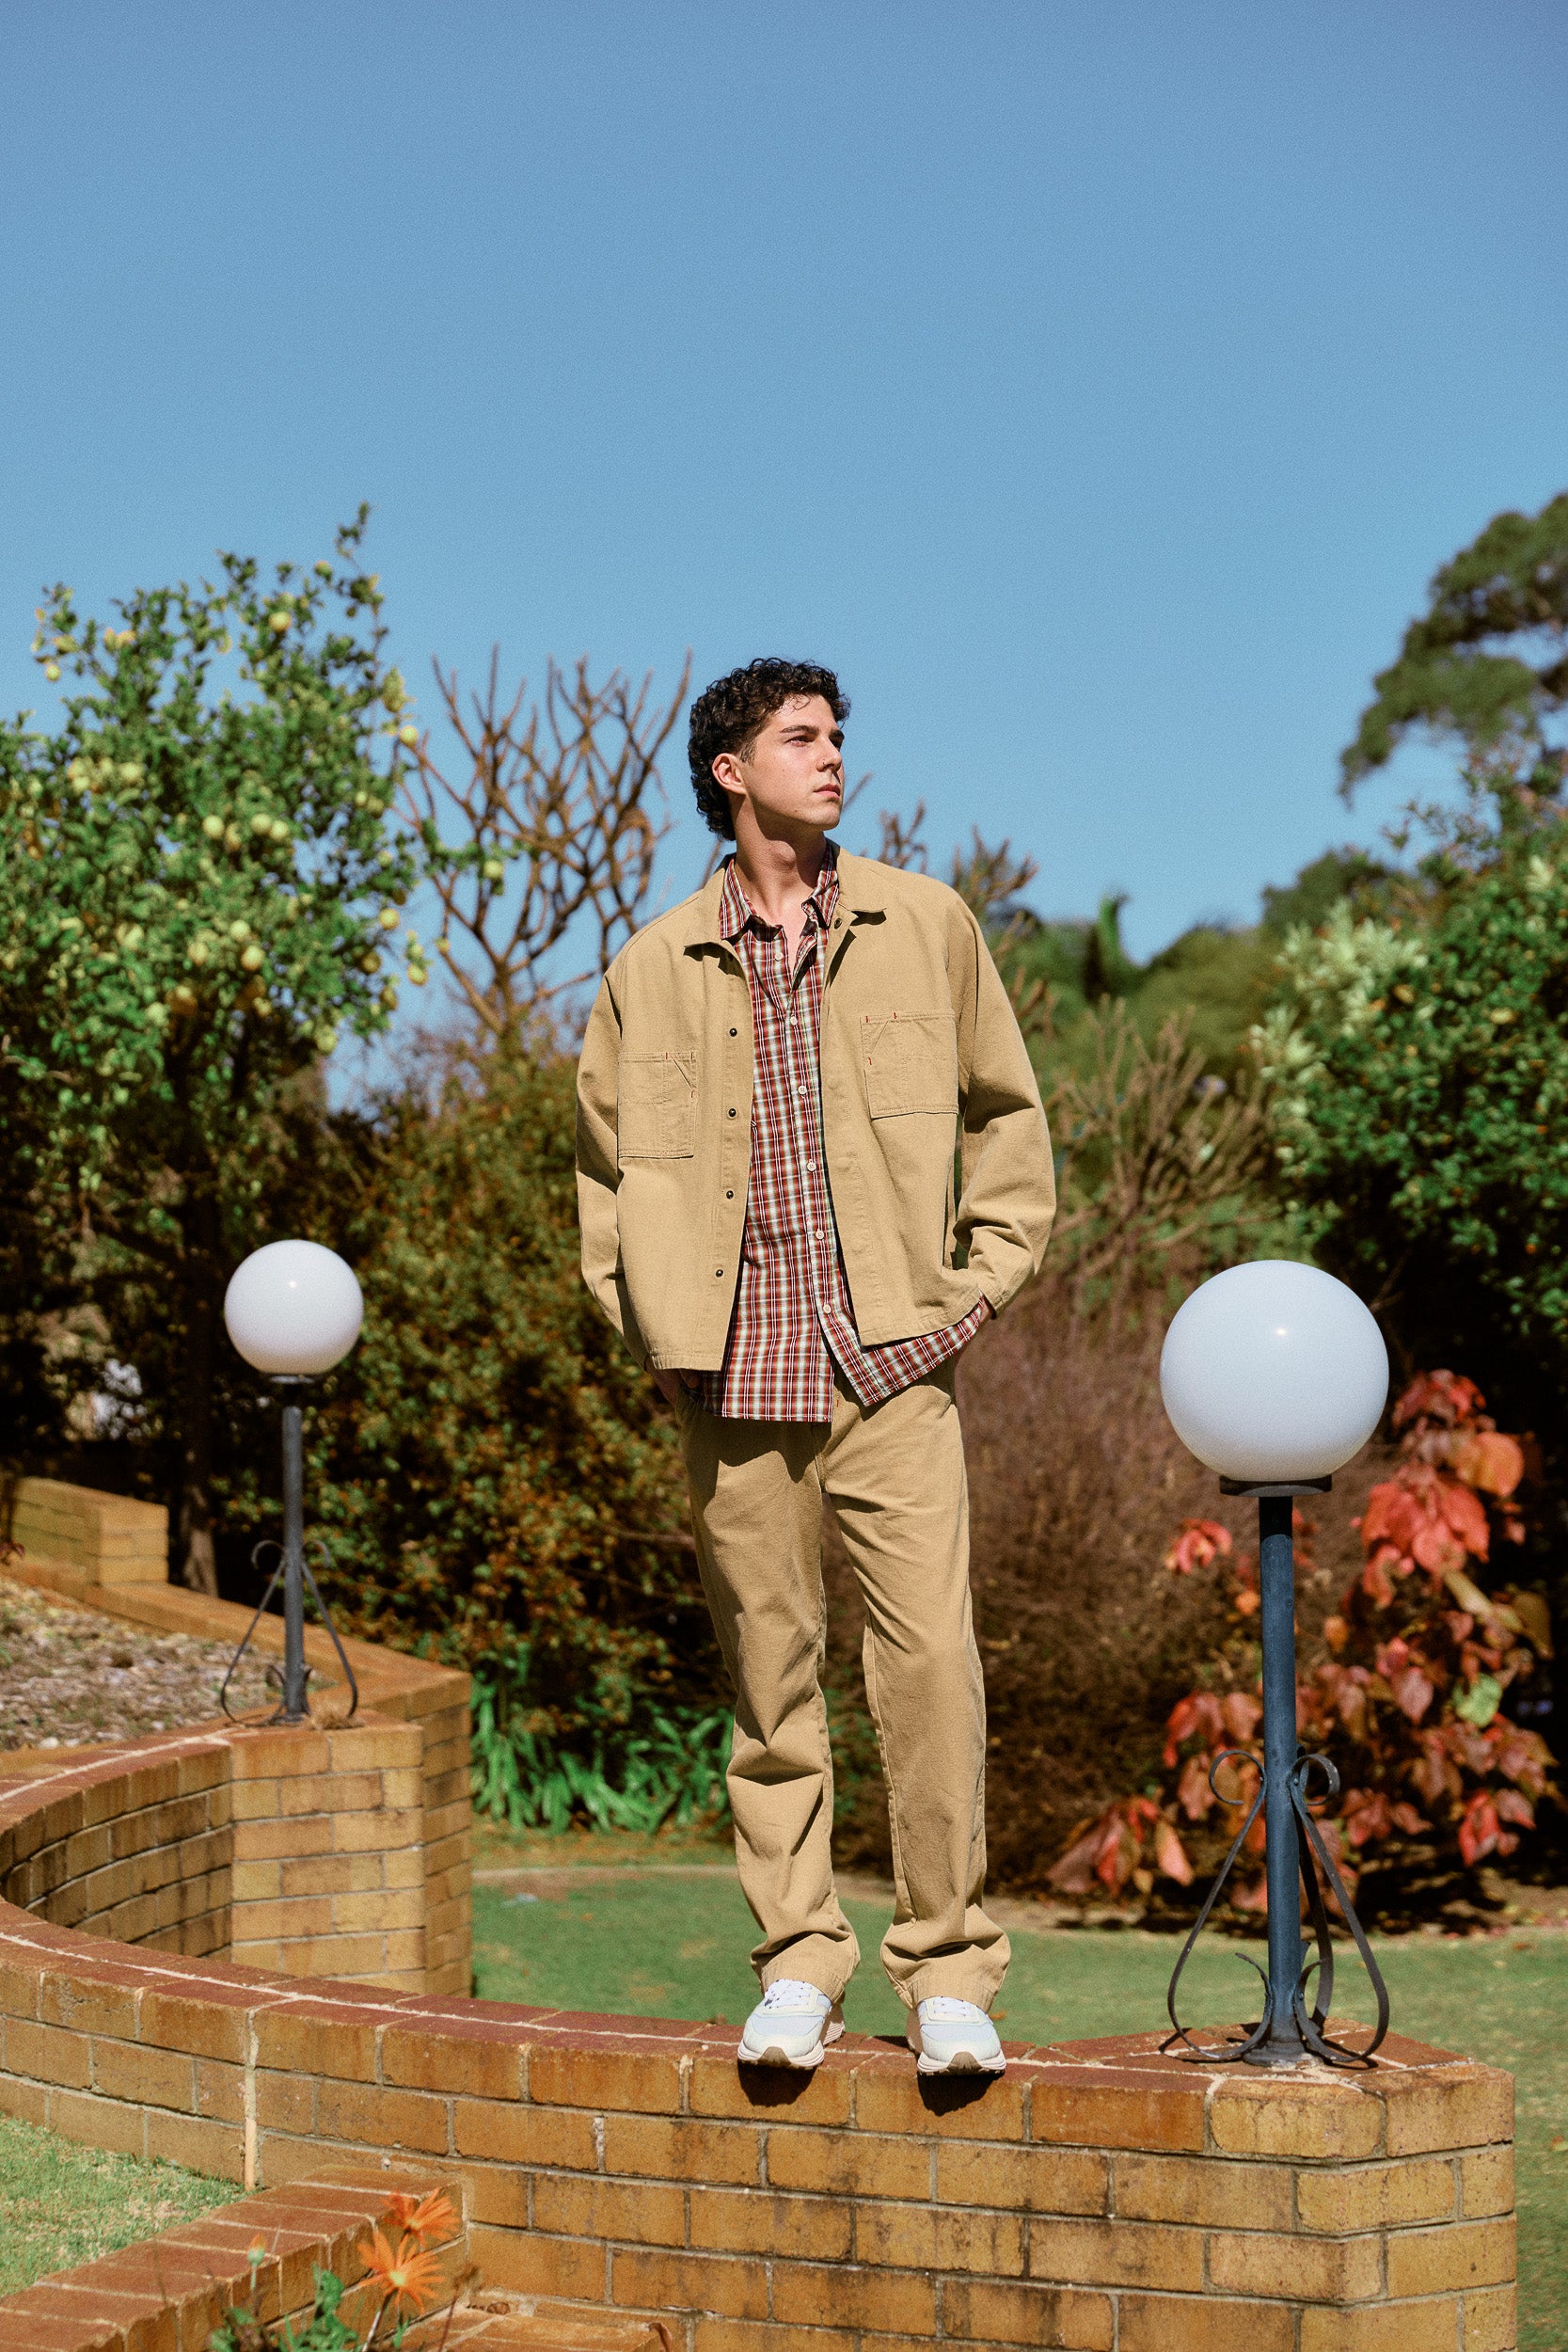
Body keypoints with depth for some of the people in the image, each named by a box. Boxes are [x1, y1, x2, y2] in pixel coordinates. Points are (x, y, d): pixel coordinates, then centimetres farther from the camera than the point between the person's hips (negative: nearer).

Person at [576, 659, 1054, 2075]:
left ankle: (949, 1970, -1)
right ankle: (797, 1965, 14)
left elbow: (1007, 1115, 14)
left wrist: (980, 1286, 5)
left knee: (932, 1659, -10)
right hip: (735, 1376, 1)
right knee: (770, 1673, 4)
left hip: (893, 1364, -1)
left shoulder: (925, 926, 8)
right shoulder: (654, 971, 9)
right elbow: (605, 1160, 20)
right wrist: (648, 1324, 9)